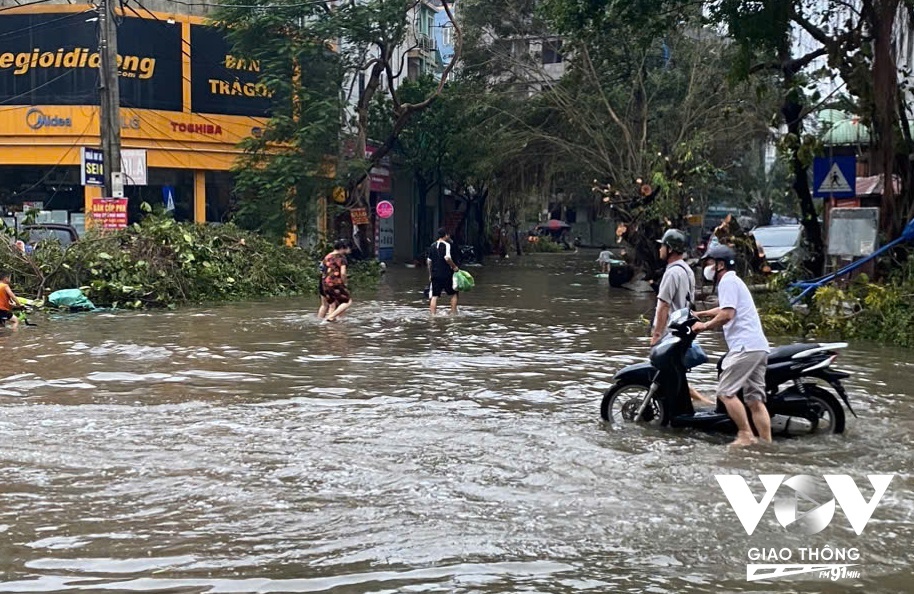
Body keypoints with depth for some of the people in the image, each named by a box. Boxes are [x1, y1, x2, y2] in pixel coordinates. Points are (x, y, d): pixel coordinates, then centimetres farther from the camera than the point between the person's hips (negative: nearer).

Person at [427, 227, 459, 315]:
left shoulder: (432, 246, 12)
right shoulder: (446, 245, -8)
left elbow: (429, 261, 15)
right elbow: (447, 258, -23)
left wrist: (430, 275, 22)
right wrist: (454, 267, -9)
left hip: (435, 275, 5)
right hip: (446, 274, -5)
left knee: (434, 296, 4)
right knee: (453, 294, 11)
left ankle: (432, 315, -2)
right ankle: (453, 313, 12)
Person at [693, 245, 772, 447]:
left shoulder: (727, 281, -5)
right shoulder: (735, 281, 27)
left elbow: (726, 314, -17)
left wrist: (705, 326, -4)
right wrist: (699, 314, 47)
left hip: (745, 346, -10)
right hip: (760, 347, 10)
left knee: (726, 392, -10)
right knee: (755, 399, 7)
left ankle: (746, 435, -12)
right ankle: (767, 442, 3)